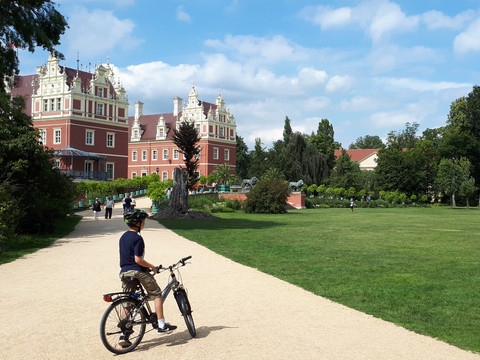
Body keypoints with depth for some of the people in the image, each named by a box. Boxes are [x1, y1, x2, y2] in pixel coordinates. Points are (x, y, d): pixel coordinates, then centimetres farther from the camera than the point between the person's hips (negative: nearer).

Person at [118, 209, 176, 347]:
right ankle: (161, 325, 5)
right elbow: (138, 259, -20)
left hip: (124, 272, 8)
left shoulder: (123, 237, 14)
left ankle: (123, 335, 7)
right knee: (156, 294, 7)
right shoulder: (137, 238, -13)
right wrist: (152, 267, -8)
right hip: (137, 271, -8)